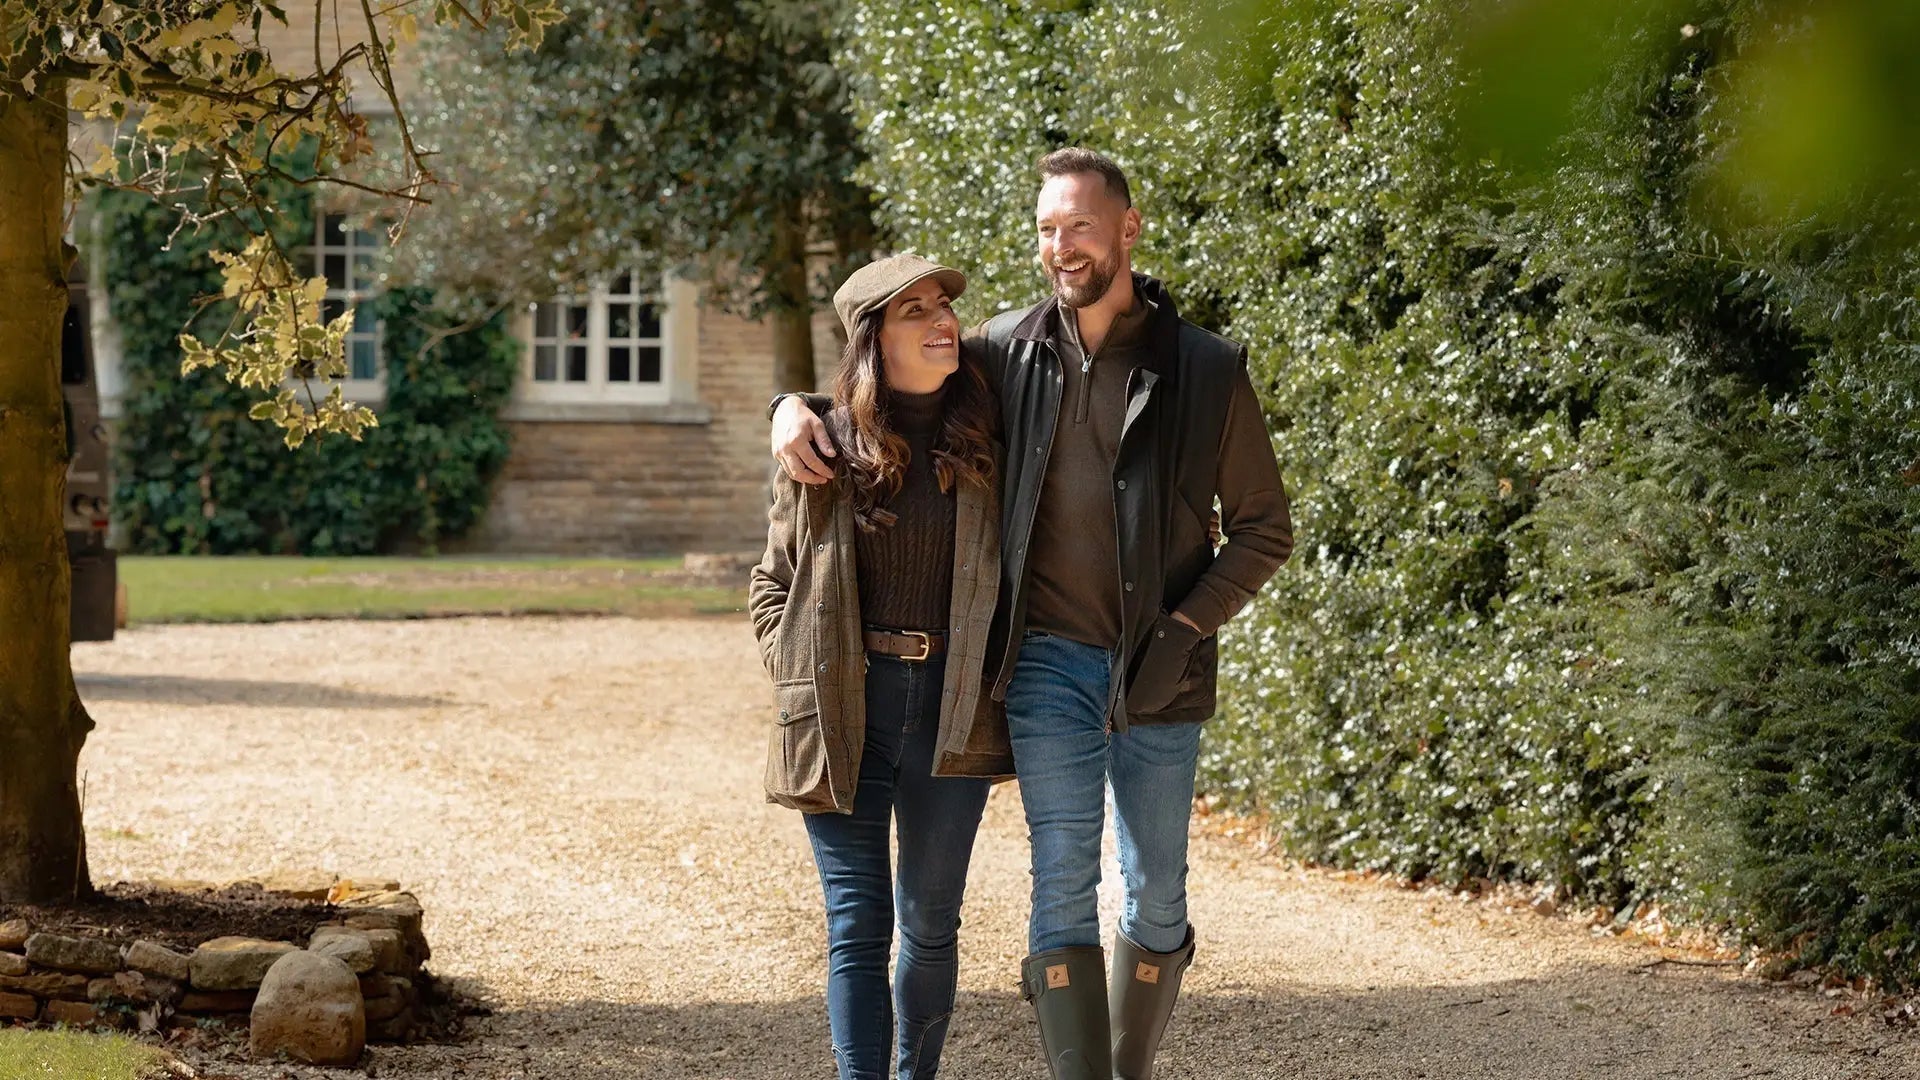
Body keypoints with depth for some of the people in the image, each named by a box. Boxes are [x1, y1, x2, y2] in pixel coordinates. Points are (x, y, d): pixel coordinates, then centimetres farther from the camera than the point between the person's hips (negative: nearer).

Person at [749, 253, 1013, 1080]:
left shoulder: (983, 445, 5)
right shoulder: (826, 451, 2)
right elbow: (773, 584, 11)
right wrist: (797, 675, -1)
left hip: (950, 710, 1)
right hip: (845, 716, -1)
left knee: (930, 926, 9)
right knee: (857, 926, -4)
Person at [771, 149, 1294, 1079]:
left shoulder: (1206, 370, -1)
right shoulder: (1009, 351, 2)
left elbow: (1263, 530, 5)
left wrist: (1186, 628, -6)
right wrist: (796, 405, -5)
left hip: (1158, 674, 0)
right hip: (1049, 661, 0)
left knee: (1156, 898, 7)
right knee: (1063, 889, -7)